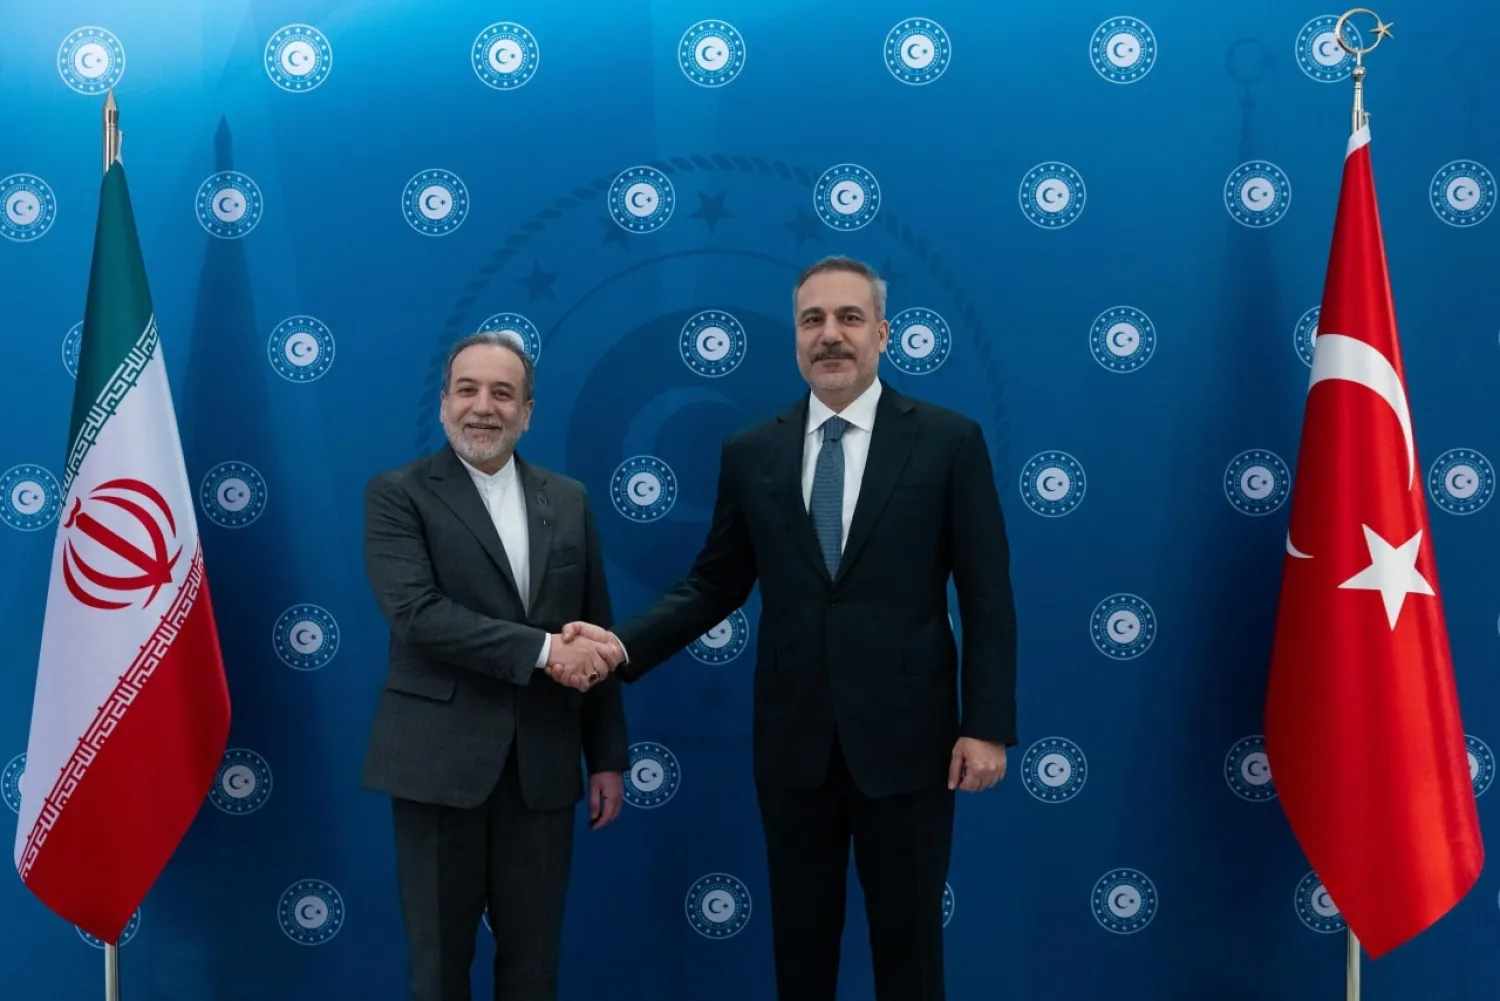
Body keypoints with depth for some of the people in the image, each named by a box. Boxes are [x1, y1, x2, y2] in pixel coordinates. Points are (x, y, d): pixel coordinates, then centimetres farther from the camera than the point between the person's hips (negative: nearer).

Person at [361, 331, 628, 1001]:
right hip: (440, 760, -3)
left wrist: (608, 756, 9)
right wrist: (542, 649, -20)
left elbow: (595, 636, 11)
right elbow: (415, 614, -17)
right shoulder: (398, 494, -2)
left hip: (543, 764, 3)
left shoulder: (568, 501, 10)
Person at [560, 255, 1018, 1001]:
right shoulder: (751, 453, 4)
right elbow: (714, 584, 7)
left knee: (908, 934, 10)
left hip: (905, 735, -2)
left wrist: (987, 725, -9)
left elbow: (986, 597, -4)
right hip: (793, 738, 2)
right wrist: (624, 645, -8)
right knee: (799, 934, 14)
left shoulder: (949, 441, -3)